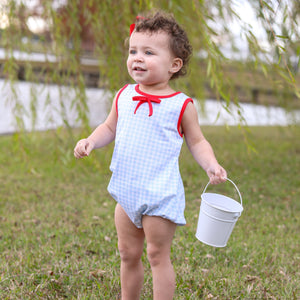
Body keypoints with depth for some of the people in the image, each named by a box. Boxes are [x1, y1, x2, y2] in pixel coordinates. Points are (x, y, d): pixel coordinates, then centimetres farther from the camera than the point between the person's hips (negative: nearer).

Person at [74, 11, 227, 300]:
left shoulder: (181, 105, -7)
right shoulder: (124, 96, 4)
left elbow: (197, 142, 1)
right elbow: (109, 128, 16)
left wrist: (211, 165, -16)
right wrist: (90, 141, -3)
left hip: (161, 195, -5)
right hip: (127, 192, 5)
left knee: (157, 255, 4)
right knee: (128, 253, 18)